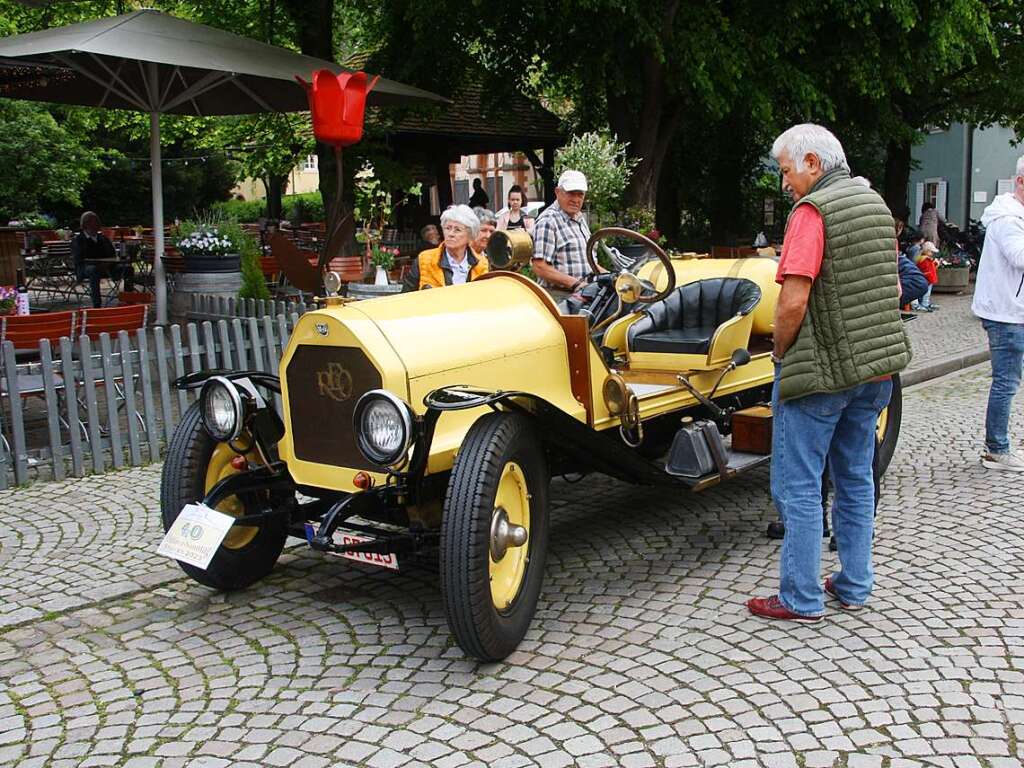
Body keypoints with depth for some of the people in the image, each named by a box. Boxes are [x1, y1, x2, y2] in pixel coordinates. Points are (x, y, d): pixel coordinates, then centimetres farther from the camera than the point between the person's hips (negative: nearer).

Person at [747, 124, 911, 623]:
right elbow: (892, 290, 19)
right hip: (875, 368, 9)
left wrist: (780, 353, -7)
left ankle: (801, 600, 6)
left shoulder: (812, 211, -15)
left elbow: (793, 301, -23)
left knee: (798, 488, 0)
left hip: (821, 372, -8)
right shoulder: (875, 205, 11)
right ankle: (854, 586, 26)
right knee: (856, 480, 16)